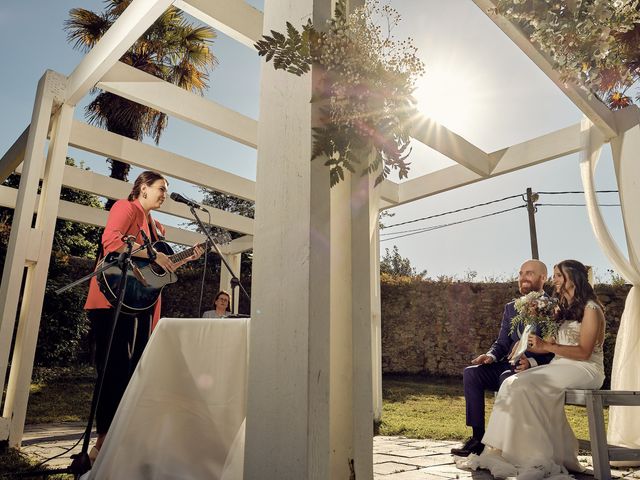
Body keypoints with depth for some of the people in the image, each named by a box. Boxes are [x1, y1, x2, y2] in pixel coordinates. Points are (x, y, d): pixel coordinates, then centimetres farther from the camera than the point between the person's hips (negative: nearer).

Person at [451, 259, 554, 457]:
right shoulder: (510, 308, 18)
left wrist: (532, 362, -26)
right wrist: (491, 356, -6)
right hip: (509, 365, 6)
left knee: (508, 378, -35)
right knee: (471, 372, -17)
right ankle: (477, 437, -14)